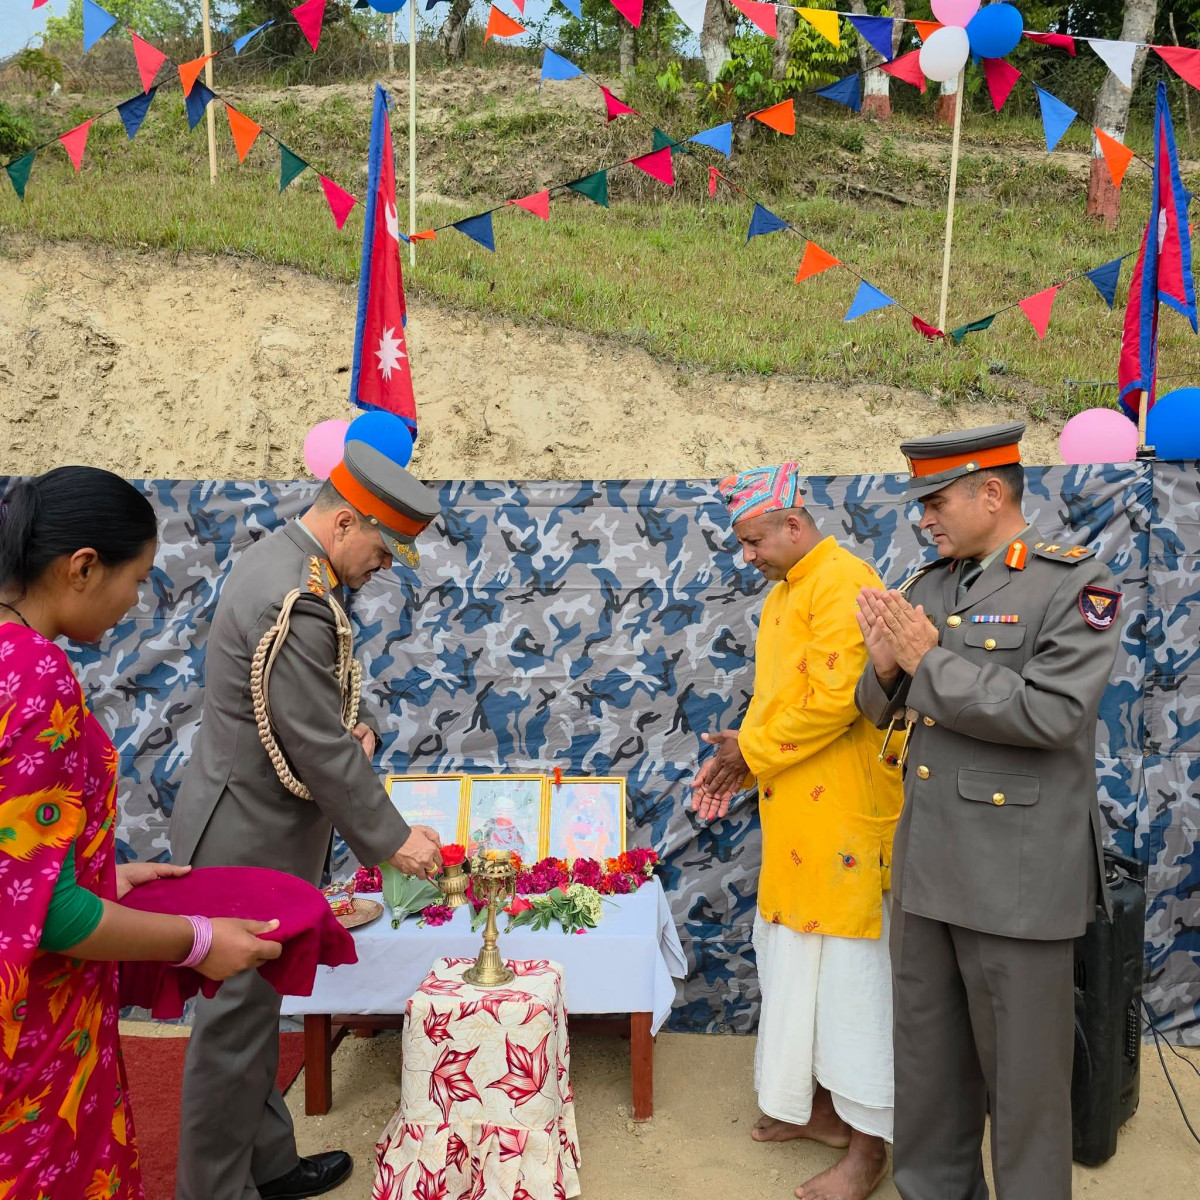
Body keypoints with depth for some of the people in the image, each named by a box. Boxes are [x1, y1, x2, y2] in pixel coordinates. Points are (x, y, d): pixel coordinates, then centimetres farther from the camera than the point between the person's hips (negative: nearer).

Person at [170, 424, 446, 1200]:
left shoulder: (283, 558, 6)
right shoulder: (295, 602, -27)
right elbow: (318, 749, -24)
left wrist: (352, 729, 4)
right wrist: (391, 839, -14)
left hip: (252, 826, 10)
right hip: (248, 841, -10)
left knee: (252, 1009, 21)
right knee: (236, 1020, 6)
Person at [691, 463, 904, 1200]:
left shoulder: (843, 582, -15)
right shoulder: (784, 592, 15)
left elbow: (836, 699, -22)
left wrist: (752, 750, -12)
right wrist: (741, 760, 5)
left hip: (842, 815, -9)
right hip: (794, 814, 9)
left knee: (849, 970, -1)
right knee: (795, 960, 16)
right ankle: (819, 1104, 32)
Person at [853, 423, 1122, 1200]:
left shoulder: (1075, 582, -10)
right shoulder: (928, 586, 9)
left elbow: (1051, 712, -22)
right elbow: (885, 709, 14)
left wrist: (931, 661, -17)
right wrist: (887, 668, -8)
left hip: (1016, 875, -6)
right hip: (926, 867, 7)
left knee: (1022, 1071, 9)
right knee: (928, 1061, 19)